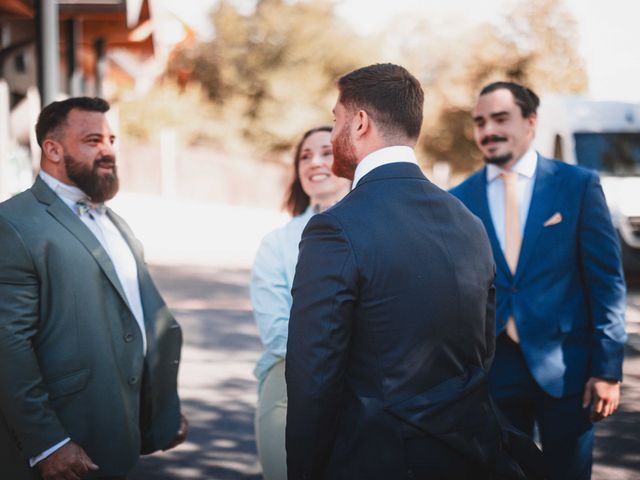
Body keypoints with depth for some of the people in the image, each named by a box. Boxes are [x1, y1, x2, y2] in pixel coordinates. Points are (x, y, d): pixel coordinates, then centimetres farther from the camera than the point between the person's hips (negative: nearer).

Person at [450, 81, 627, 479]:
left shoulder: (578, 185, -1)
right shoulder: (459, 200, 4)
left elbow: (607, 280, -2)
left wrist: (608, 368, -7)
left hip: (566, 368, -1)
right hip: (492, 371, 2)